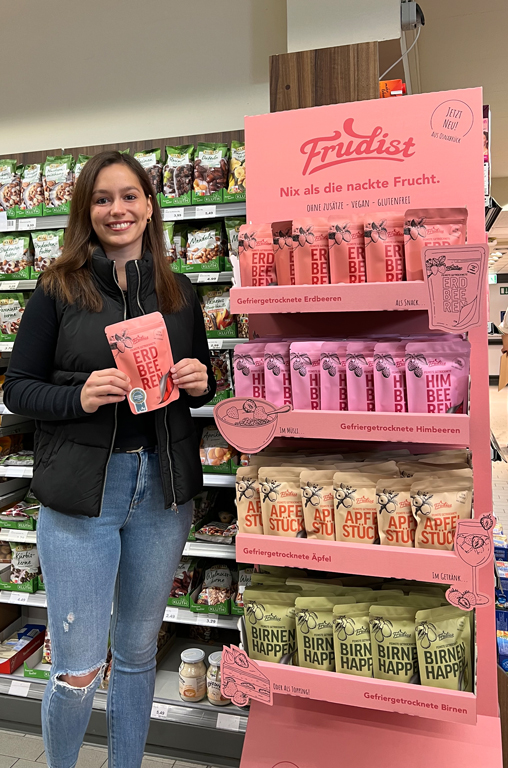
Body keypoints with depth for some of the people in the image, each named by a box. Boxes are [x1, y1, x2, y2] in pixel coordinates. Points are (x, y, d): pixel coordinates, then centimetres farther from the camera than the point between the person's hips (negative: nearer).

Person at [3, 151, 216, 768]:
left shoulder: (178, 293, 7)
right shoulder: (59, 289, -2)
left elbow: (200, 388, 15)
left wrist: (198, 382, -7)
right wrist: (81, 396, -19)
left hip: (162, 488, 3)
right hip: (80, 491, -3)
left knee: (137, 652, 18)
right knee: (77, 671, 5)